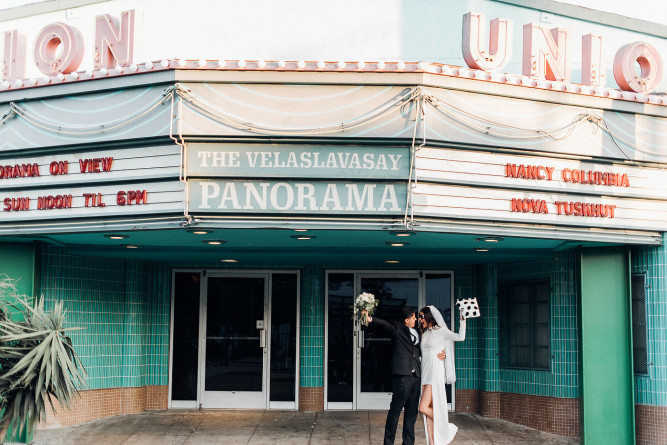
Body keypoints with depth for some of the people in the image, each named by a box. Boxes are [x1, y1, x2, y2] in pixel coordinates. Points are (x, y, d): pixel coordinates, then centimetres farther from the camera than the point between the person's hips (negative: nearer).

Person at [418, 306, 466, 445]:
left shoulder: (441, 331, -3)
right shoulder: (424, 333, 16)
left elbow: (460, 337, -14)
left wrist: (463, 320, -16)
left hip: (436, 374, -7)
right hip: (425, 374, 7)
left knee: (423, 407, -15)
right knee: (429, 410, 3)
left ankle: (448, 427, 6)